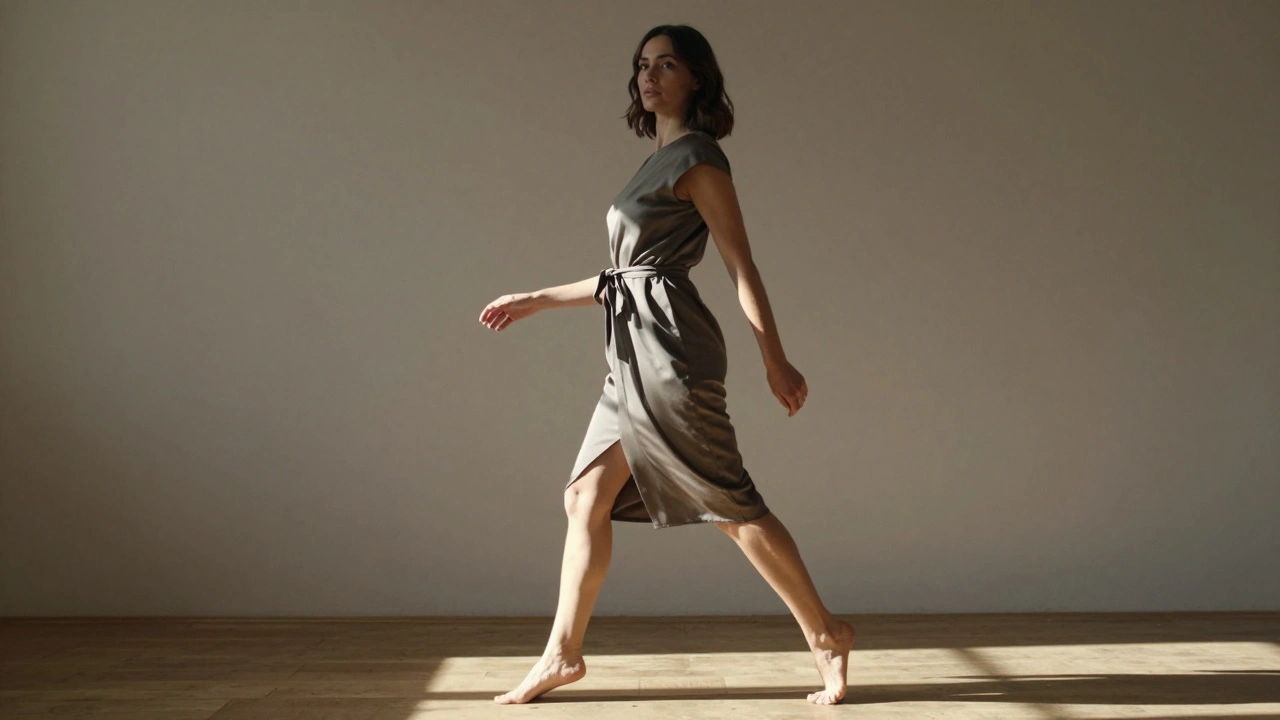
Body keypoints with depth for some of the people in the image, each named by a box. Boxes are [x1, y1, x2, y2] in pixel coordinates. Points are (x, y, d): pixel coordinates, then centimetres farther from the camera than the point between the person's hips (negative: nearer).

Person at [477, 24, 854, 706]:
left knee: (731, 503, -4)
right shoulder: (659, 161, 20)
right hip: (633, 352, 9)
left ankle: (825, 634, 9)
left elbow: (741, 266, -10)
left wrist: (775, 361, -12)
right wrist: (536, 300, 25)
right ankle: (561, 654, 17)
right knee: (585, 498, 8)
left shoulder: (697, 156, -5)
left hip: (669, 346, -9)